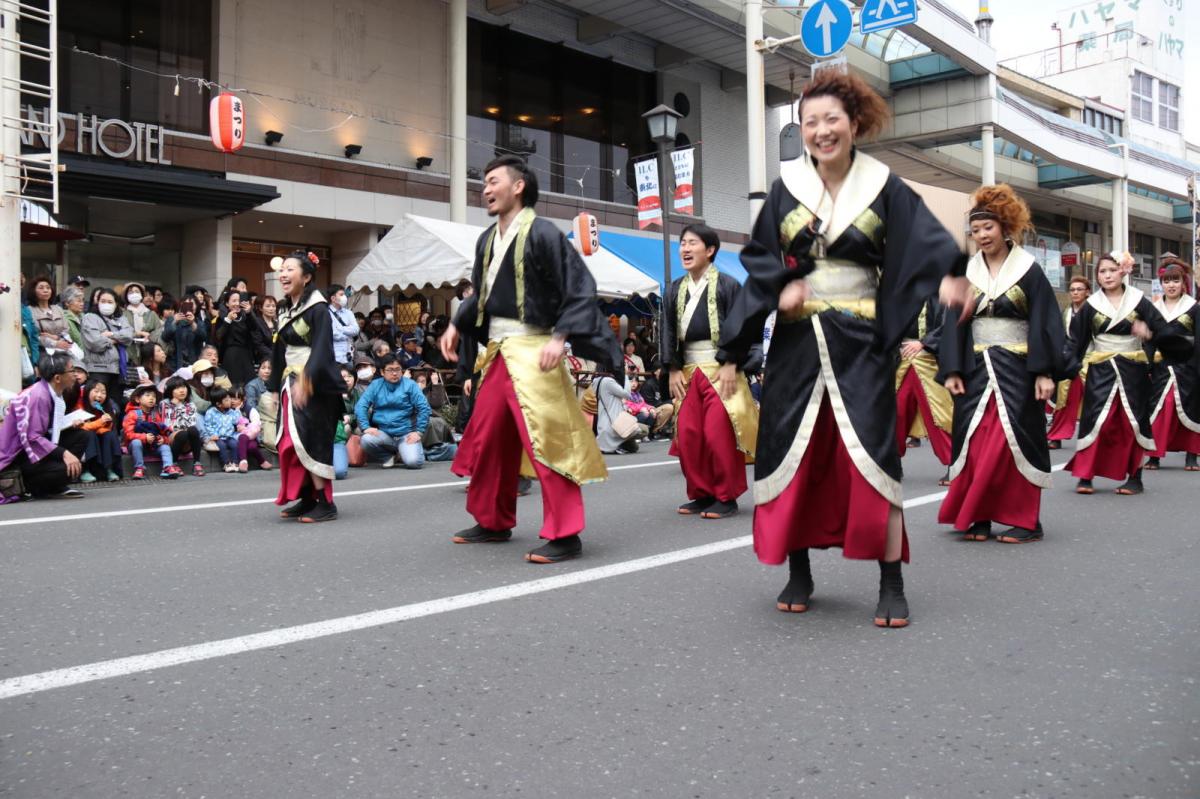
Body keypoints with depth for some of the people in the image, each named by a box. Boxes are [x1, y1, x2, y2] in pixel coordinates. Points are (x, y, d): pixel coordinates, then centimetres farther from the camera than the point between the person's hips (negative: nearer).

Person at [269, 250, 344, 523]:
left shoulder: (318, 308, -10)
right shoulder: (284, 309, 14)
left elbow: (321, 348, -21)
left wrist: (306, 380, -31)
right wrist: (276, 386, 21)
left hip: (314, 385, -8)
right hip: (290, 384, 8)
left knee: (310, 443, -9)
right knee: (291, 443, 6)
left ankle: (325, 503, -3)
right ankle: (307, 499, 13)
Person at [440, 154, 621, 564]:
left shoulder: (541, 233, -12)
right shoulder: (487, 240, 13)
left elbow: (580, 289, -15)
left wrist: (559, 337, -23)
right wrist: (456, 326, 16)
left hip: (532, 352, -9)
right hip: (497, 351, 9)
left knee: (545, 441, -10)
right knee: (486, 439, 14)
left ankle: (564, 535, -2)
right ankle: (493, 522, 30)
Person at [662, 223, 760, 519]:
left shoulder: (726, 285, -3)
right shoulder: (675, 290, 13)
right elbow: (670, 332, 14)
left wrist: (732, 367, -14)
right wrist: (673, 370, 4)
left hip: (720, 370, -5)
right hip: (689, 372, 5)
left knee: (719, 435, -10)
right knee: (687, 435, 1)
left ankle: (726, 497, 2)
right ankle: (701, 494, 14)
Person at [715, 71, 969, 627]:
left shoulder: (883, 187, 2)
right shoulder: (786, 189, 7)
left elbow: (925, 244, -9)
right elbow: (758, 262, 6)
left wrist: (948, 275, -30)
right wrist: (781, 286, -14)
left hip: (861, 340, -2)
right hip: (797, 340, 2)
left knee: (870, 454, -7)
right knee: (795, 453, 4)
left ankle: (891, 585, 2)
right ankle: (799, 575, 18)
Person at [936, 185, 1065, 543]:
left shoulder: (1029, 270, -1)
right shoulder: (967, 273, 9)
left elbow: (1043, 323, -5)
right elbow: (955, 323, 6)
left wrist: (1045, 372, -12)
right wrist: (951, 370, -3)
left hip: (1016, 368, -3)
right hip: (977, 369, 3)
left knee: (1014, 441, -4)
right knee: (976, 444, 0)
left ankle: (1025, 520, 4)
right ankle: (978, 517, 7)